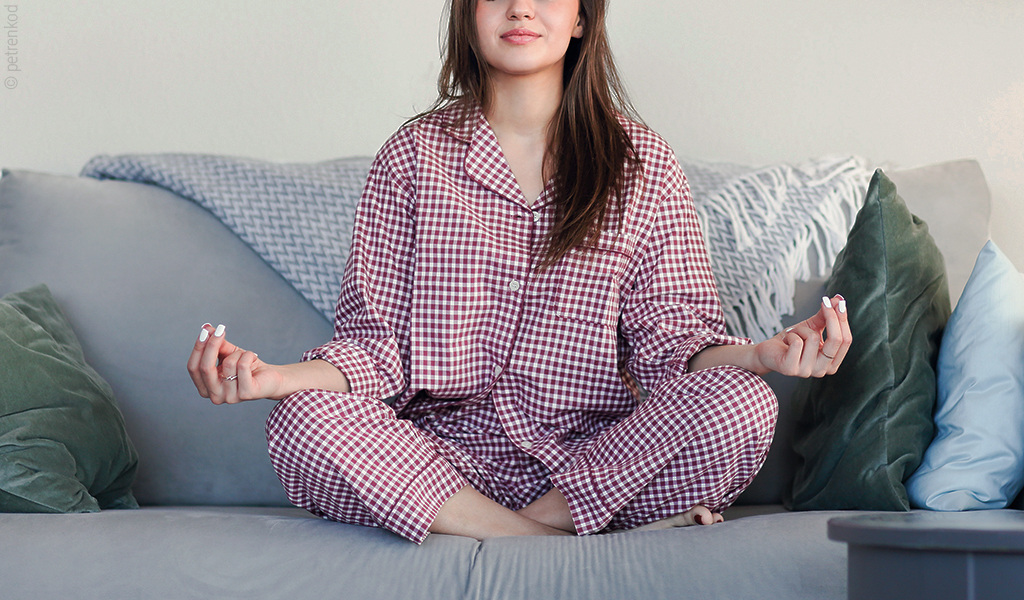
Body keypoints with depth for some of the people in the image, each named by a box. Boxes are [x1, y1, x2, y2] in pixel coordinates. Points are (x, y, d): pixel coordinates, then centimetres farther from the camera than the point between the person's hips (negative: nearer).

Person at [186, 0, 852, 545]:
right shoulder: (415, 156, 6)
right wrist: (274, 376, -18)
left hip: (604, 453, 0)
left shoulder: (641, 162, 6)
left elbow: (671, 340, 3)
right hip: (449, 458, 1)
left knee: (744, 404, -27)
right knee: (301, 421, -28)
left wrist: (760, 354, -19)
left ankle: (542, 519, -13)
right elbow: (379, 343, 1)